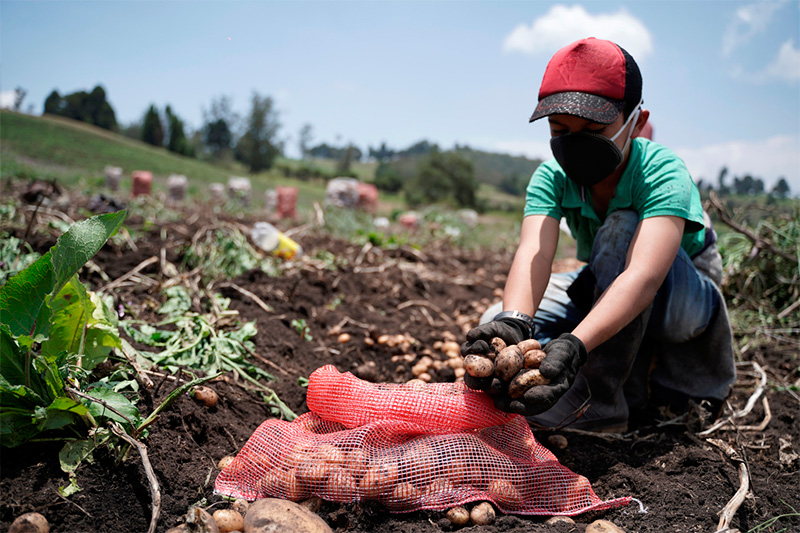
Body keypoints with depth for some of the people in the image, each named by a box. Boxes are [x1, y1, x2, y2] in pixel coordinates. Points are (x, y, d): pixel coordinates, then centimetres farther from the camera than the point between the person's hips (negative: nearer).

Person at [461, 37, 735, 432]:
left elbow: (644, 276, -45)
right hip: (604, 291, 5)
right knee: (497, 324, -16)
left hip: (685, 299, -4)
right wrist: (512, 321, -56)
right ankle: (636, 383, -13)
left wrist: (575, 344, -60)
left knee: (622, 227, -36)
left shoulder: (663, 173, -28)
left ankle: (599, 399, -31)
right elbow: (533, 252, -35)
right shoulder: (552, 178, -16)